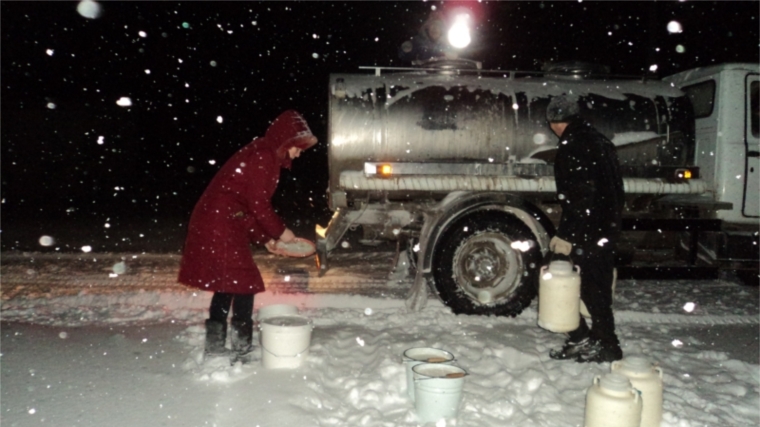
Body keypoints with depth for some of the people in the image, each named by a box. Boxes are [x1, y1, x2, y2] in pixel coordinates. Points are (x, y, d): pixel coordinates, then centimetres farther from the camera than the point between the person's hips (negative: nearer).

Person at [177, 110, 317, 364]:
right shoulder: (263, 156, -14)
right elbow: (258, 204, -16)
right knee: (244, 284, -4)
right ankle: (242, 351, 5)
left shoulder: (264, 155, 17)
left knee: (226, 285, 16)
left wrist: (265, 237, 14)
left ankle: (214, 346, 26)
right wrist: (279, 231, -4)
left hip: (215, 224, 10)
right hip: (222, 226, -10)